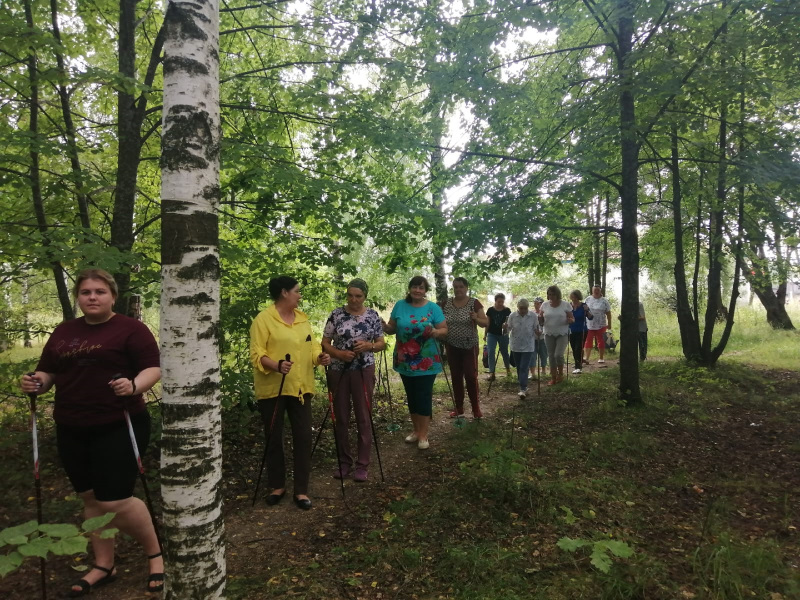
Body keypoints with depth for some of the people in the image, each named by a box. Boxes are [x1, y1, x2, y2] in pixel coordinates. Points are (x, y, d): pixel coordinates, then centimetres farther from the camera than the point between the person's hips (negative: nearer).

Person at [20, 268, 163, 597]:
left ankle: (155, 554, 17)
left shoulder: (130, 328, -6)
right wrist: (36, 383, -5)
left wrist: (134, 386, -29)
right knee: (92, 499, 14)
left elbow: (153, 368, -10)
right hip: (72, 430, 6)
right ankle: (103, 566, 31)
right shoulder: (63, 332, 12)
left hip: (119, 428, -6)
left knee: (115, 502, -7)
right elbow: (47, 372, 17)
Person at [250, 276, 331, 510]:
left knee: (303, 437, 3)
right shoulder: (263, 319, -9)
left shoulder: (302, 317, 10)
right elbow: (256, 354, -14)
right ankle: (277, 486, 26)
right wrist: (276, 365, -31)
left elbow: (311, 346, 14)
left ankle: (301, 490, 14)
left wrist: (320, 357, -7)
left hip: (300, 387, 5)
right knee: (273, 438, 8)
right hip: (272, 388, -4)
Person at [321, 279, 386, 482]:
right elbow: (325, 343, 2)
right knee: (341, 418, 8)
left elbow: (381, 344, 6)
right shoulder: (336, 315, -1)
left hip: (364, 371, -1)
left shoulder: (373, 316, 0)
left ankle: (362, 464, 14)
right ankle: (344, 461, 23)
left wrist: (369, 345, -16)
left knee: (364, 418, 3)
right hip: (339, 371, 1)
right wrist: (339, 353, -16)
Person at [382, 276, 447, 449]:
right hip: (405, 362, 3)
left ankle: (423, 435, 9)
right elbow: (392, 328, 6)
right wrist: (384, 327, -16)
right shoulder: (400, 306, 2)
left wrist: (435, 332, -27)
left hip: (426, 363, -3)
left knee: (424, 397, -1)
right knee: (411, 396, 14)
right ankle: (416, 429, 28)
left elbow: (444, 331, -6)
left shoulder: (433, 308, -5)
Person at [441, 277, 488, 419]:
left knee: (471, 376, -3)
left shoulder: (474, 303, -7)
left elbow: (486, 322, -7)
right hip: (452, 346, 3)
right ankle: (458, 408, 20)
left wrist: (476, 319, -27)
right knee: (456, 377, 9)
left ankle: (476, 407, 11)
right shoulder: (446, 303, 2)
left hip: (469, 346, -3)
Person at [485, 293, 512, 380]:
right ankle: (491, 372, -8)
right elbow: (487, 323, 4)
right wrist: (485, 334, 6)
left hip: (503, 334, 0)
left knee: (504, 352, 13)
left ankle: (508, 368, 35)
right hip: (492, 334, 0)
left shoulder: (507, 310, -4)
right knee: (491, 352, -9)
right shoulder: (490, 310, -2)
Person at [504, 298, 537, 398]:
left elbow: (536, 329, 2)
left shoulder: (533, 316, -7)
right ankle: (523, 385, 28)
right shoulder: (512, 316, -5)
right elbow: (508, 330, 0)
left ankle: (523, 389, -8)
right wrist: (505, 329, -21)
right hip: (516, 346, 2)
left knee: (524, 367, -8)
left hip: (528, 346, -2)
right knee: (519, 367, 12)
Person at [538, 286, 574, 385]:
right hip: (549, 335, 3)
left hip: (562, 334, -3)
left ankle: (560, 373, 11)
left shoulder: (566, 305, -4)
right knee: (551, 356, 5)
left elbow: (572, 319, 1)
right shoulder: (545, 305, 2)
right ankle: (553, 378, 17)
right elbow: (541, 321, 7)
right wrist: (540, 318, -16)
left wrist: (570, 320, -22)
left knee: (558, 355, -14)